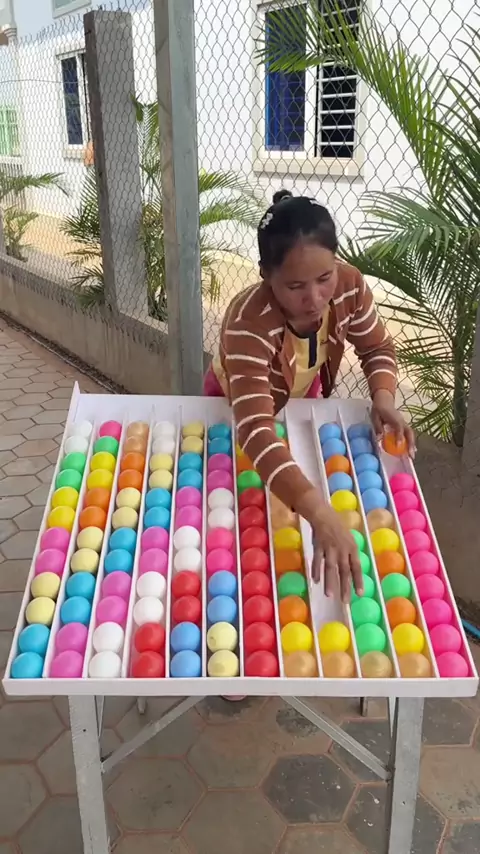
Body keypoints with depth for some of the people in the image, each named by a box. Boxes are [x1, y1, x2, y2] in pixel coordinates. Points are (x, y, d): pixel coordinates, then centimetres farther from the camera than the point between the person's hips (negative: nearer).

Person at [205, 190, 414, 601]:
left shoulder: (349, 284, -31)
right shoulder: (249, 321, -46)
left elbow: (377, 347, -11)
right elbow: (255, 430, -57)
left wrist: (383, 398, -33)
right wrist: (321, 514, -68)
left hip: (302, 399, 4)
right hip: (236, 408, -4)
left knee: (313, 475, 16)